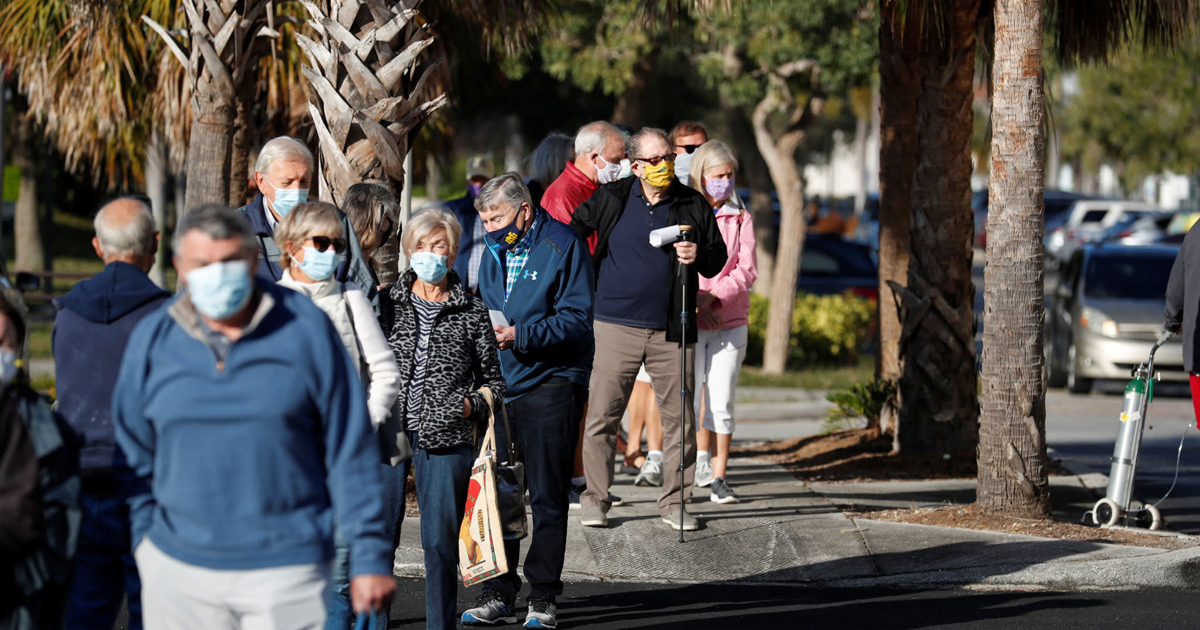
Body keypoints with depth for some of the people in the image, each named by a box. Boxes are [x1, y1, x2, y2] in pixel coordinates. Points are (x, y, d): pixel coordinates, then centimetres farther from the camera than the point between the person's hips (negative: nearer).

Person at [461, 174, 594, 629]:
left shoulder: (563, 247, -8)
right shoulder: (496, 251, 13)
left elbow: (577, 318, -14)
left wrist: (521, 336, -22)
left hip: (551, 383, -6)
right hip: (500, 386, 6)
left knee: (547, 497, -1)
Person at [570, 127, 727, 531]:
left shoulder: (694, 205, 7)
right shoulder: (610, 199, 4)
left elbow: (718, 257, 12)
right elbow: (569, 230, 16)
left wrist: (698, 256, -9)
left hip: (672, 331, 1)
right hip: (617, 327, -1)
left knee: (679, 419, 2)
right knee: (602, 415, -2)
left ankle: (674, 501, 12)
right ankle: (595, 498, 7)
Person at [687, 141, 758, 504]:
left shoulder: (740, 219, 7)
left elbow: (747, 270, 0)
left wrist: (713, 295, -14)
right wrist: (694, 304, -12)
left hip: (730, 321, 1)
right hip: (687, 321, -1)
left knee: (722, 402, -3)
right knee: (689, 399, -4)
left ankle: (718, 478, 2)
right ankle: (702, 457, 19)